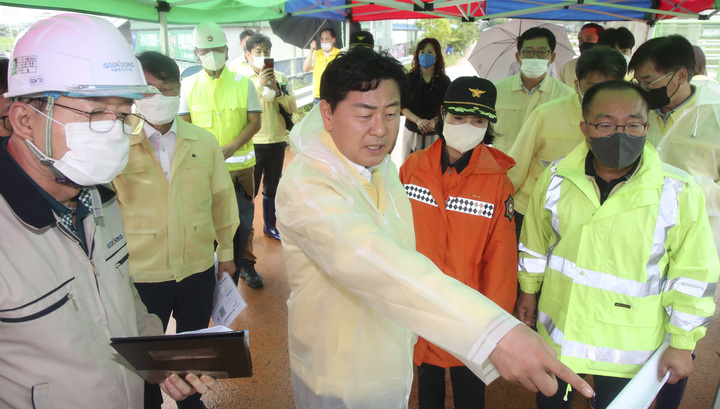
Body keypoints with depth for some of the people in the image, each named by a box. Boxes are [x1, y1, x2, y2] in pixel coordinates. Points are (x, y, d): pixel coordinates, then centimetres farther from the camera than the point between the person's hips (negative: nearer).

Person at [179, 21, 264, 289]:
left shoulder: (243, 83, 1)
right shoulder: (189, 85, 3)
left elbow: (255, 121, -2)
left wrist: (232, 146, -18)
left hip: (240, 164, 0)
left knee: (243, 217, 10)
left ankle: (245, 263, 29)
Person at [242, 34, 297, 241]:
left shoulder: (280, 78, 6)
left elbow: (292, 108, 2)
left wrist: (277, 91, -14)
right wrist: (260, 84, -21)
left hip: (277, 140, 4)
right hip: (253, 142, -4)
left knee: (272, 187, 16)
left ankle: (270, 225, 31)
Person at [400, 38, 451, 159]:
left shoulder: (444, 81, 4)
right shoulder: (409, 78, 3)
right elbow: (402, 106, -2)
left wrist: (435, 121, -18)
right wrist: (418, 120, -19)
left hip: (435, 133, 0)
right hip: (412, 131, 0)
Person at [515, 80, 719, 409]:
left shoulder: (679, 193, -15)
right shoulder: (556, 178, -8)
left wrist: (682, 343, -4)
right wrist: (528, 290, 14)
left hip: (629, 348, -2)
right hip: (557, 333, 2)